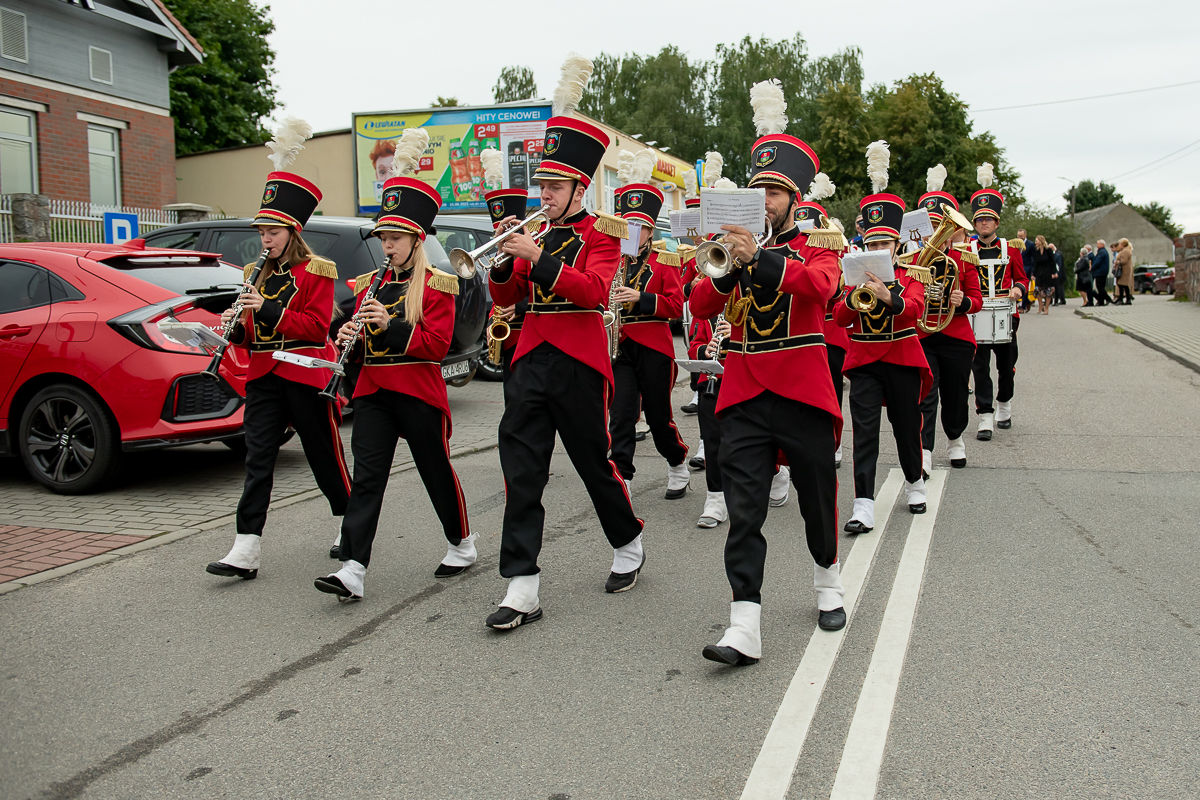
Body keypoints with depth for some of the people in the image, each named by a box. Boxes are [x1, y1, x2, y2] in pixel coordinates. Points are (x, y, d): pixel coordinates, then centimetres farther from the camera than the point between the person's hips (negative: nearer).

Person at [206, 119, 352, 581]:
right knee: (258, 457, -2)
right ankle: (246, 550, -5)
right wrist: (238, 327, -5)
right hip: (264, 375, 5)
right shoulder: (258, 274, 16)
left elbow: (317, 325, -14)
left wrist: (267, 309, -21)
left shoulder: (316, 271, -3)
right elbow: (254, 334, 18)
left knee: (324, 454, 7)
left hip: (306, 375, -5)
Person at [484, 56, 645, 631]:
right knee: (521, 469, -3)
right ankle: (522, 587, -1)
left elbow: (593, 290, -16)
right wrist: (505, 258, -6)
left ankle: (629, 546, 34)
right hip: (531, 362, 5)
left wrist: (537, 258, -22)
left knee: (594, 461, 8)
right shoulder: (535, 233, 16)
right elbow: (505, 298, 13)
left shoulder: (601, 233, 0)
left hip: (579, 365, -5)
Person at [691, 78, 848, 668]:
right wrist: (726, 270, -20)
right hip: (744, 394, 2)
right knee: (744, 509, -7)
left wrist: (759, 259, -34)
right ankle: (744, 627, -8)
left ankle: (828, 581, 39)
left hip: (802, 392, -1)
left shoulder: (819, 243, 3)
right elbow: (701, 307, 0)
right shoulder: (738, 245, 11)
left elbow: (821, 286, -20)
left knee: (817, 496, 13)